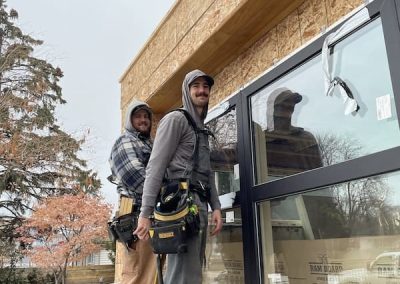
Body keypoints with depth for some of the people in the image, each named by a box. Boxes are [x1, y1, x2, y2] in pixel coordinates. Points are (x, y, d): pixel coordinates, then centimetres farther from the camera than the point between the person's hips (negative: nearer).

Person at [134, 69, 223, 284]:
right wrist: (145, 212, -17)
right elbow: (155, 167, -10)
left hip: (200, 205, 9)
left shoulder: (202, 129, 25)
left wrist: (216, 207, 11)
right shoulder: (175, 119, 0)